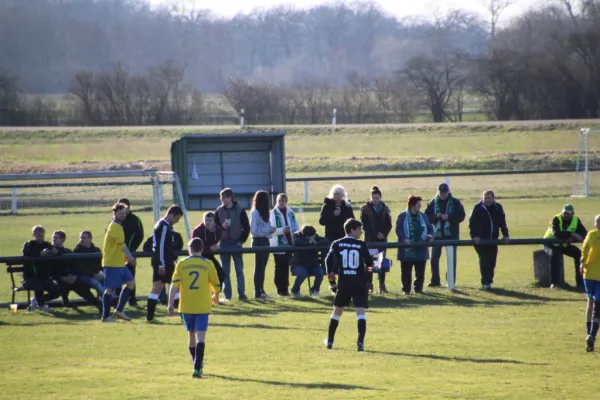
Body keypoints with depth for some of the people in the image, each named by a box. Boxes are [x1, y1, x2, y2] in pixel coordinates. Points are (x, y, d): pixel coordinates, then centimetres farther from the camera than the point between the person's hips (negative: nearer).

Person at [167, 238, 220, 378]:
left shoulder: (181, 264, 1)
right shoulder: (208, 264, 0)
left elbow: (174, 285, -7)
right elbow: (216, 285, 4)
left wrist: (171, 303, -6)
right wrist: (215, 296, 25)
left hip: (186, 306, 2)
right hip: (203, 306, -2)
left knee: (192, 334, 18)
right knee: (200, 337, -6)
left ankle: (198, 365, 33)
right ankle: (197, 368, -20)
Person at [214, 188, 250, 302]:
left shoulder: (240, 210, -3)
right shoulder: (219, 211, 4)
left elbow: (246, 227, 0)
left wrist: (242, 240, -6)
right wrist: (222, 226, -14)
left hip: (236, 243, -2)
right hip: (224, 244, 2)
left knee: (239, 270, 1)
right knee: (225, 271, 4)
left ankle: (242, 293, 6)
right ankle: (227, 294, 9)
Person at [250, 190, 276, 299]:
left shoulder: (263, 212, 14)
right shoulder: (255, 213, -12)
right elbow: (253, 230, -16)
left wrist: (271, 229, -1)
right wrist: (268, 230, -16)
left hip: (265, 241, 9)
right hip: (259, 241, -9)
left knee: (262, 267, 10)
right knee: (259, 267, -6)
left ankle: (261, 291, 14)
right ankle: (258, 292, -4)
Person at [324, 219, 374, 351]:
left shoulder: (337, 244, 1)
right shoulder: (361, 245, -4)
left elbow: (329, 259, -6)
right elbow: (370, 263, -5)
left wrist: (330, 272, 13)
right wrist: (367, 266, 19)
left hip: (344, 282, 3)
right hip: (359, 282, -3)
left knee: (337, 311, 18)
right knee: (360, 311, -6)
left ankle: (330, 340, 27)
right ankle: (360, 342, -21)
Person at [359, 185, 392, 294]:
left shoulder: (385, 209, 7)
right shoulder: (365, 209, -2)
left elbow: (389, 224, 6)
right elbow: (365, 224, -7)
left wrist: (383, 233, -12)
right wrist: (376, 234, -15)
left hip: (382, 239, 3)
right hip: (370, 239, -3)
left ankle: (382, 285, 6)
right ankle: (369, 285, 1)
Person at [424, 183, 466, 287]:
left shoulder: (455, 202, -1)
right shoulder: (433, 203, 4)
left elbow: (461, 216, -4)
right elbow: (427, 216, 4)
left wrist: (449, 217, -16)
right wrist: (436, 217, -15)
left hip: (451, 234, -2)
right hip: (437, 234, 2)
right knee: (434, 258, -1)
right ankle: (435, 281, 5)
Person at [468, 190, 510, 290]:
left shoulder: (498, 208, 8)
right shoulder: (478, 208, -5)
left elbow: (502, 223, 13)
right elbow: (472, 223, -9)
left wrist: (505, 235, 5)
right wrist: (475, 236, -20)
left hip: (493, 239, 5)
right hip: (481, 239, -5)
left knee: (491, 262, 6)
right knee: (484, 260, -12)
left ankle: (488, 282, 16)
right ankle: (485, 282, -13)